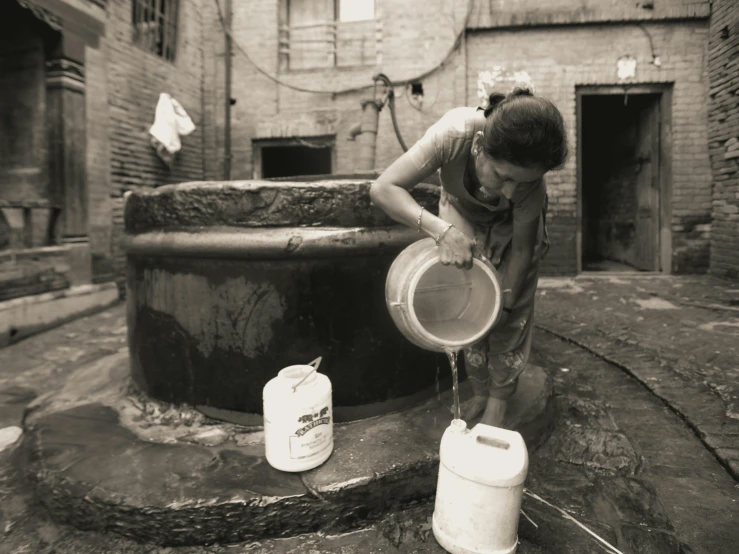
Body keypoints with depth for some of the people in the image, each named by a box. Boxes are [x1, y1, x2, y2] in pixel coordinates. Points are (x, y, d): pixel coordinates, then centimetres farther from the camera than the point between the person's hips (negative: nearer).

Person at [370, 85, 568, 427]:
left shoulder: (529, 180, -37)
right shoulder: (454, 135, -41)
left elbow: (522, 248, -23)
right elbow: (383, 188, -42)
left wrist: (506, 303, -19)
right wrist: (441, 229, -54)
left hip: (511, 225, 0)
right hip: (461, 216, 0)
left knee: (512, 315, -6)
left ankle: (499, 401, 12)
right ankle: (480, 393, 15)